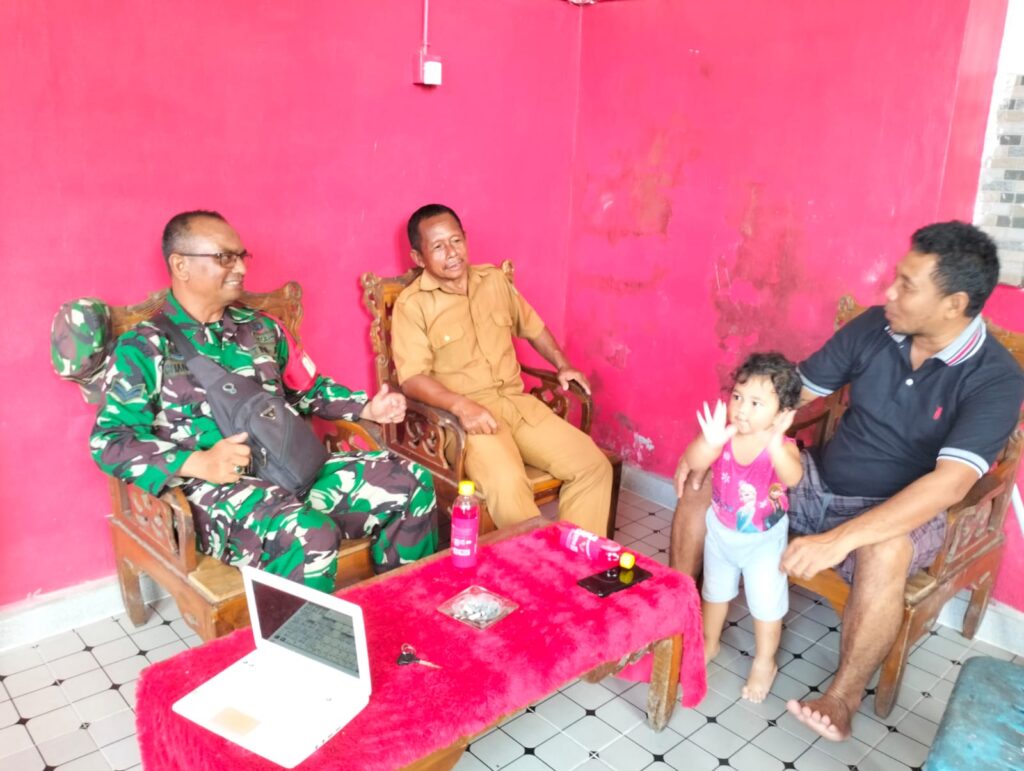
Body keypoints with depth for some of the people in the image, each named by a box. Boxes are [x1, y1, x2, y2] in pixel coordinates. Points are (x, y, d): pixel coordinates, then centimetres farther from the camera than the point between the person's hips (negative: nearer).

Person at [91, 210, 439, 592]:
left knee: (410, 482, -8)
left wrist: (367, 408, 8)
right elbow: (110, 443, -6)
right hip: (214, 488, -6)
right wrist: (198, 463, -22)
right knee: (309, 534, -37)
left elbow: (309, 388, 26)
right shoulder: (142, 347, 1)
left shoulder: (260, 328, 17)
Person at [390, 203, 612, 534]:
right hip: (465, 415, -5)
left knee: (593, 465, -8)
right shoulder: (412, 305, -6)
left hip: (517, 402, 6)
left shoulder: (494, 280, 11)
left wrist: (562, 365, 12)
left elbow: (531, 326, 26)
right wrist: (461, 405, -30)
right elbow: (412, 378, -14)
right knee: (507, 485, -33)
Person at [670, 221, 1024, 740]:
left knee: (884, 554, -39)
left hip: (900, 512, -5)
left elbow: (948, 484, -31)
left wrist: (839, 539, -41)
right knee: (701, 480, -7)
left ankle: (843, 697, -14)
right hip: (819, 480, 5)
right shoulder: (873, 327, -6)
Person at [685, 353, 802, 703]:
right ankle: (709, 643, 49)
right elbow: (694, 462, -38)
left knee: (766, 602, 12)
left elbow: (793, 477, -49)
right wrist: (709, 442, -60)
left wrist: (775, 446, -69)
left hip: (764, 539, -3)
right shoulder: (724, 433, -23)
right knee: (715, 590, 24)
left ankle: (764, 664, 38)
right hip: (720, 530, 3)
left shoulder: (782, 445, -28)